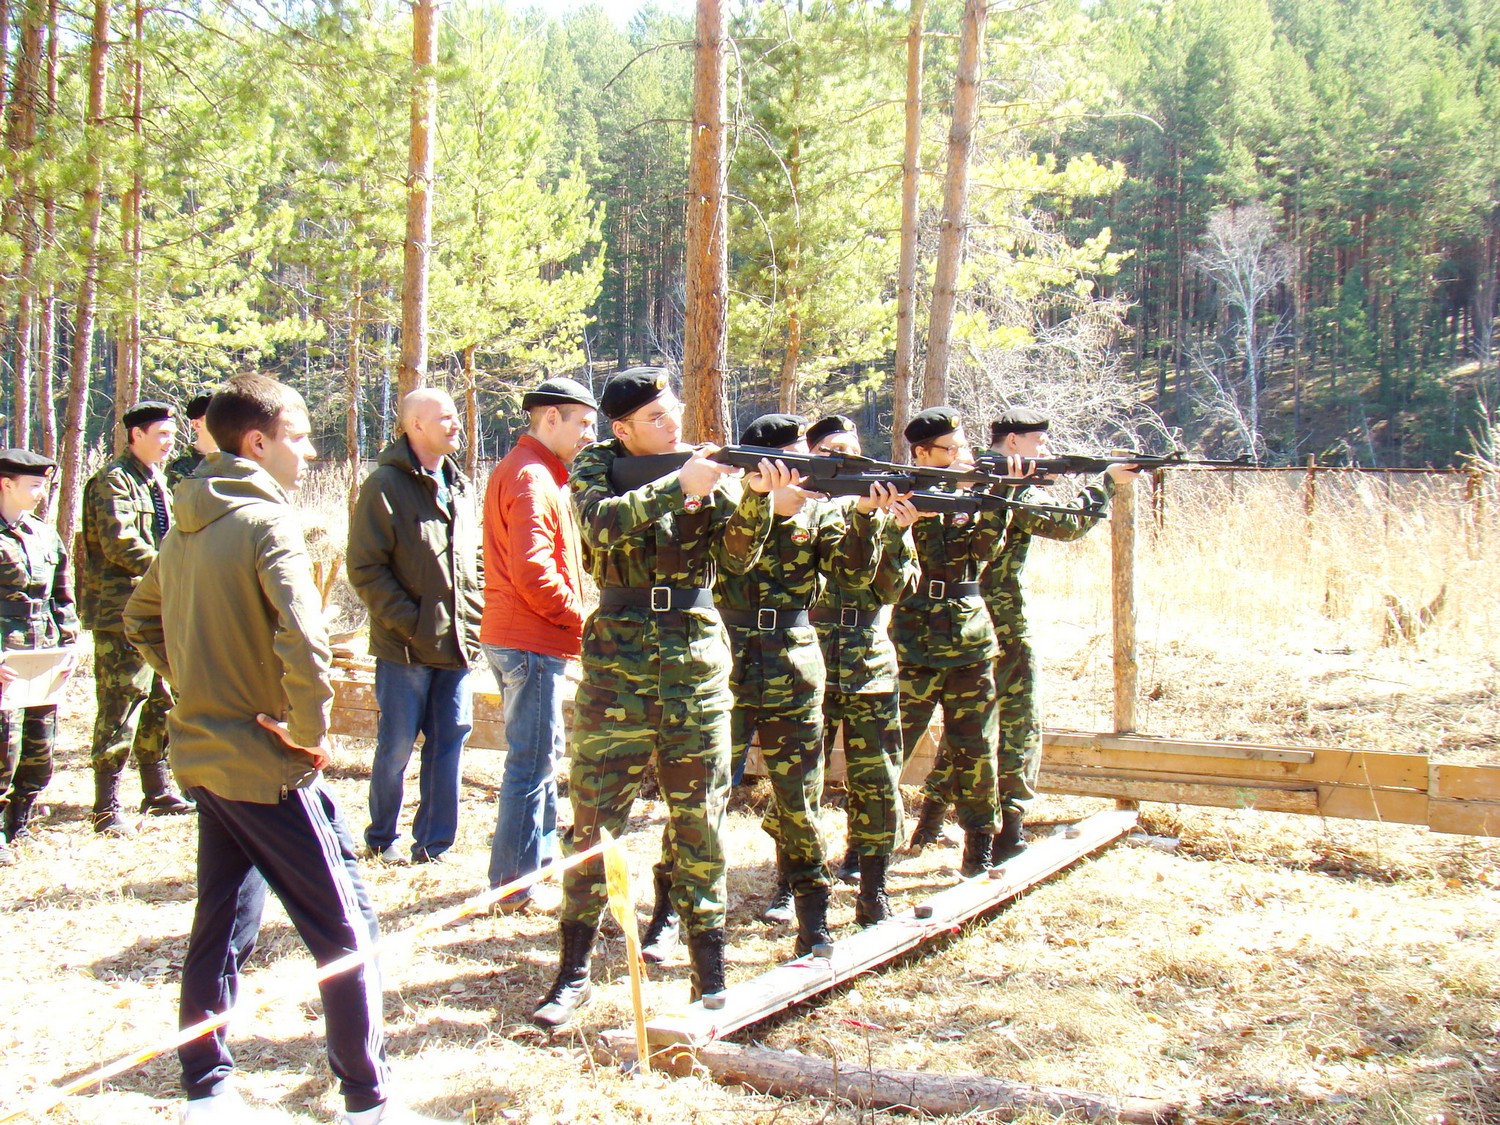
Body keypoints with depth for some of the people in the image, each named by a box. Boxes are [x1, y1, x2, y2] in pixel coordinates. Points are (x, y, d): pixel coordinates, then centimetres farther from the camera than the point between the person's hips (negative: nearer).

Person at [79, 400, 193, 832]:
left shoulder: (156, 480, 18)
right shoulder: (113, 480, -11)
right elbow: (121, 544, -21)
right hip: (122, 611, -9)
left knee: (159, 702, 14)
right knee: (121, 704, -8)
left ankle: (157, 791, 25)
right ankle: (107, 806, -3)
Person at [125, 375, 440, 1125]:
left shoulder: (188, 525, 9)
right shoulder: (266, 522, -16)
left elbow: (141, 619, 23)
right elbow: (303, 641, -30)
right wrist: (311, 729, -17)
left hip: (202, 752, 8)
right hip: (266, 762, -8)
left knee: (220, 925, 17)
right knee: (345, 929, 1)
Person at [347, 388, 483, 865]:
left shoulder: (460, 486, 14)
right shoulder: (385, 485, -8)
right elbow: (364, 567, -11)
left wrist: (477, 613, 10)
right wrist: (407, 620, -15)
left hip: (458, 642, 6)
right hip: (405, 645, -6)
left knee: (449, 741, 7)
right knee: (396, 746, 4)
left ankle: (432, 842, 17)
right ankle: (381, 838, 22)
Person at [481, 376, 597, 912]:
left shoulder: (533, 472, 18)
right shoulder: (532, 478, -15)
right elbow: (532, 572, -25)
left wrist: (573, 616, 10)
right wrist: (580, 619, -15)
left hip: (515, 639, 11)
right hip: (532, 644, -11)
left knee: (542, 753, 20)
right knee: (532, 762, -4)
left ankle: (540, 861, 31)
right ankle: (516, 886, 3)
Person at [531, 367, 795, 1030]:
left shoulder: (710, 467, 6)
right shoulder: (596, 469, 2)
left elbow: (737, 557, -3)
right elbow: (603, 523, -20)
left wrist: (756, 498, -20)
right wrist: (679, 486, -27)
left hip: (697, 665, 2)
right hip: (616, 665, -1)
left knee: (700, 825, 5)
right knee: (595, 821, 1)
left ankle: (710, 976, 14)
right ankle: (573, 974, 13)